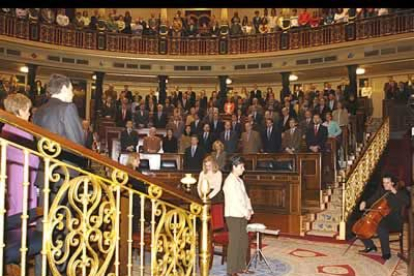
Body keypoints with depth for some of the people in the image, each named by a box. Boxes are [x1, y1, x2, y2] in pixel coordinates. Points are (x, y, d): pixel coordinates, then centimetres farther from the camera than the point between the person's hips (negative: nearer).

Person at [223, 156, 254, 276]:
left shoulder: (240, 180, 14)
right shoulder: (230, 181, -15)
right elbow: (235, 200, -19)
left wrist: (249, 210, 1)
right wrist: (246, 213, -13)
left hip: (242, 216, 9)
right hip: (233, 216, -9)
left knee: (244, 242, 13)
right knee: (234, 243, -3)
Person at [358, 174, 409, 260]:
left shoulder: (400, 192, -4)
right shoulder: (381, 190, 12)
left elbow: (407, 201, -23)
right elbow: (372, 200, 18)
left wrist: (395, 192, -26)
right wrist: (365, 202, -3)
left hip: (394, 221, -7)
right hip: (380, 218, 7)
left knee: (381, 227, -37)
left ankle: (386, 253, -19)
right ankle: (370, 246, 15)